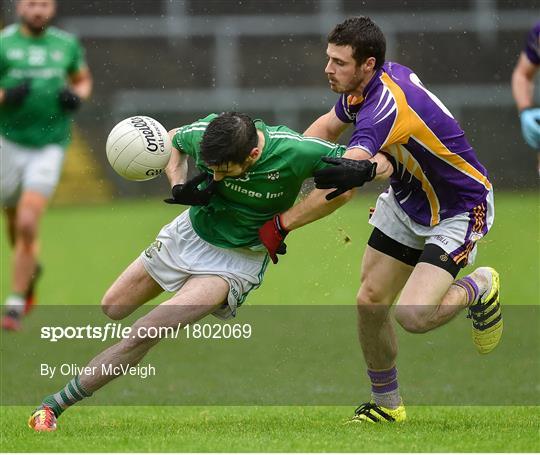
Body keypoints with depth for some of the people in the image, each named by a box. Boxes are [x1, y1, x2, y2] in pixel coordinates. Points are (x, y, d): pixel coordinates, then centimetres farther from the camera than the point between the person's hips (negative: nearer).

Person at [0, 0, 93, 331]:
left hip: (49, 146, -1)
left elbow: (83, 80, 21)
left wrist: (77, 96, -1)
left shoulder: (67, 44, 4)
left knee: (28, 225, -15)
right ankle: (31, 270, 48)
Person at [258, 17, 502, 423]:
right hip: (406, 202, 9)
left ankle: (478, 289, 9)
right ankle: (387, 404, 21)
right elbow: (326, 128, 15)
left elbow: (340, 190, -39)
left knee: (413, 315, -22)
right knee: (370, 303, 2)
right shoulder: (361, 86, -7)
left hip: (460, 210, -8)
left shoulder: (389, 105, -34)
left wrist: (281, 225, -30)